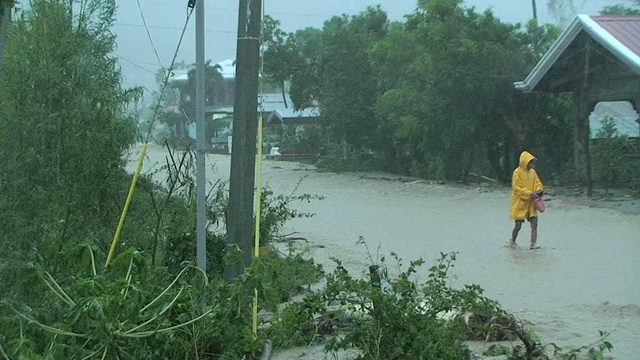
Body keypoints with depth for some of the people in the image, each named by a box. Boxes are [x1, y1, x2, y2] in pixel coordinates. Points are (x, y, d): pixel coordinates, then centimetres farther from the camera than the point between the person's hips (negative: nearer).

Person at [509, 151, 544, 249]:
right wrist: (530, 194, -25)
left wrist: (539, 190, -10)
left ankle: (533, 244, -5)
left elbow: (538, 183, 13)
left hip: (531, 203, 5)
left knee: (534, 223, -6)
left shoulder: (532, 172, 6)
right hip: (520, 203, -5)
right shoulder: (517, 172, -12)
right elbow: (517, 188, -17)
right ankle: (512, 242, 25)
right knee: (518, 225, 2)